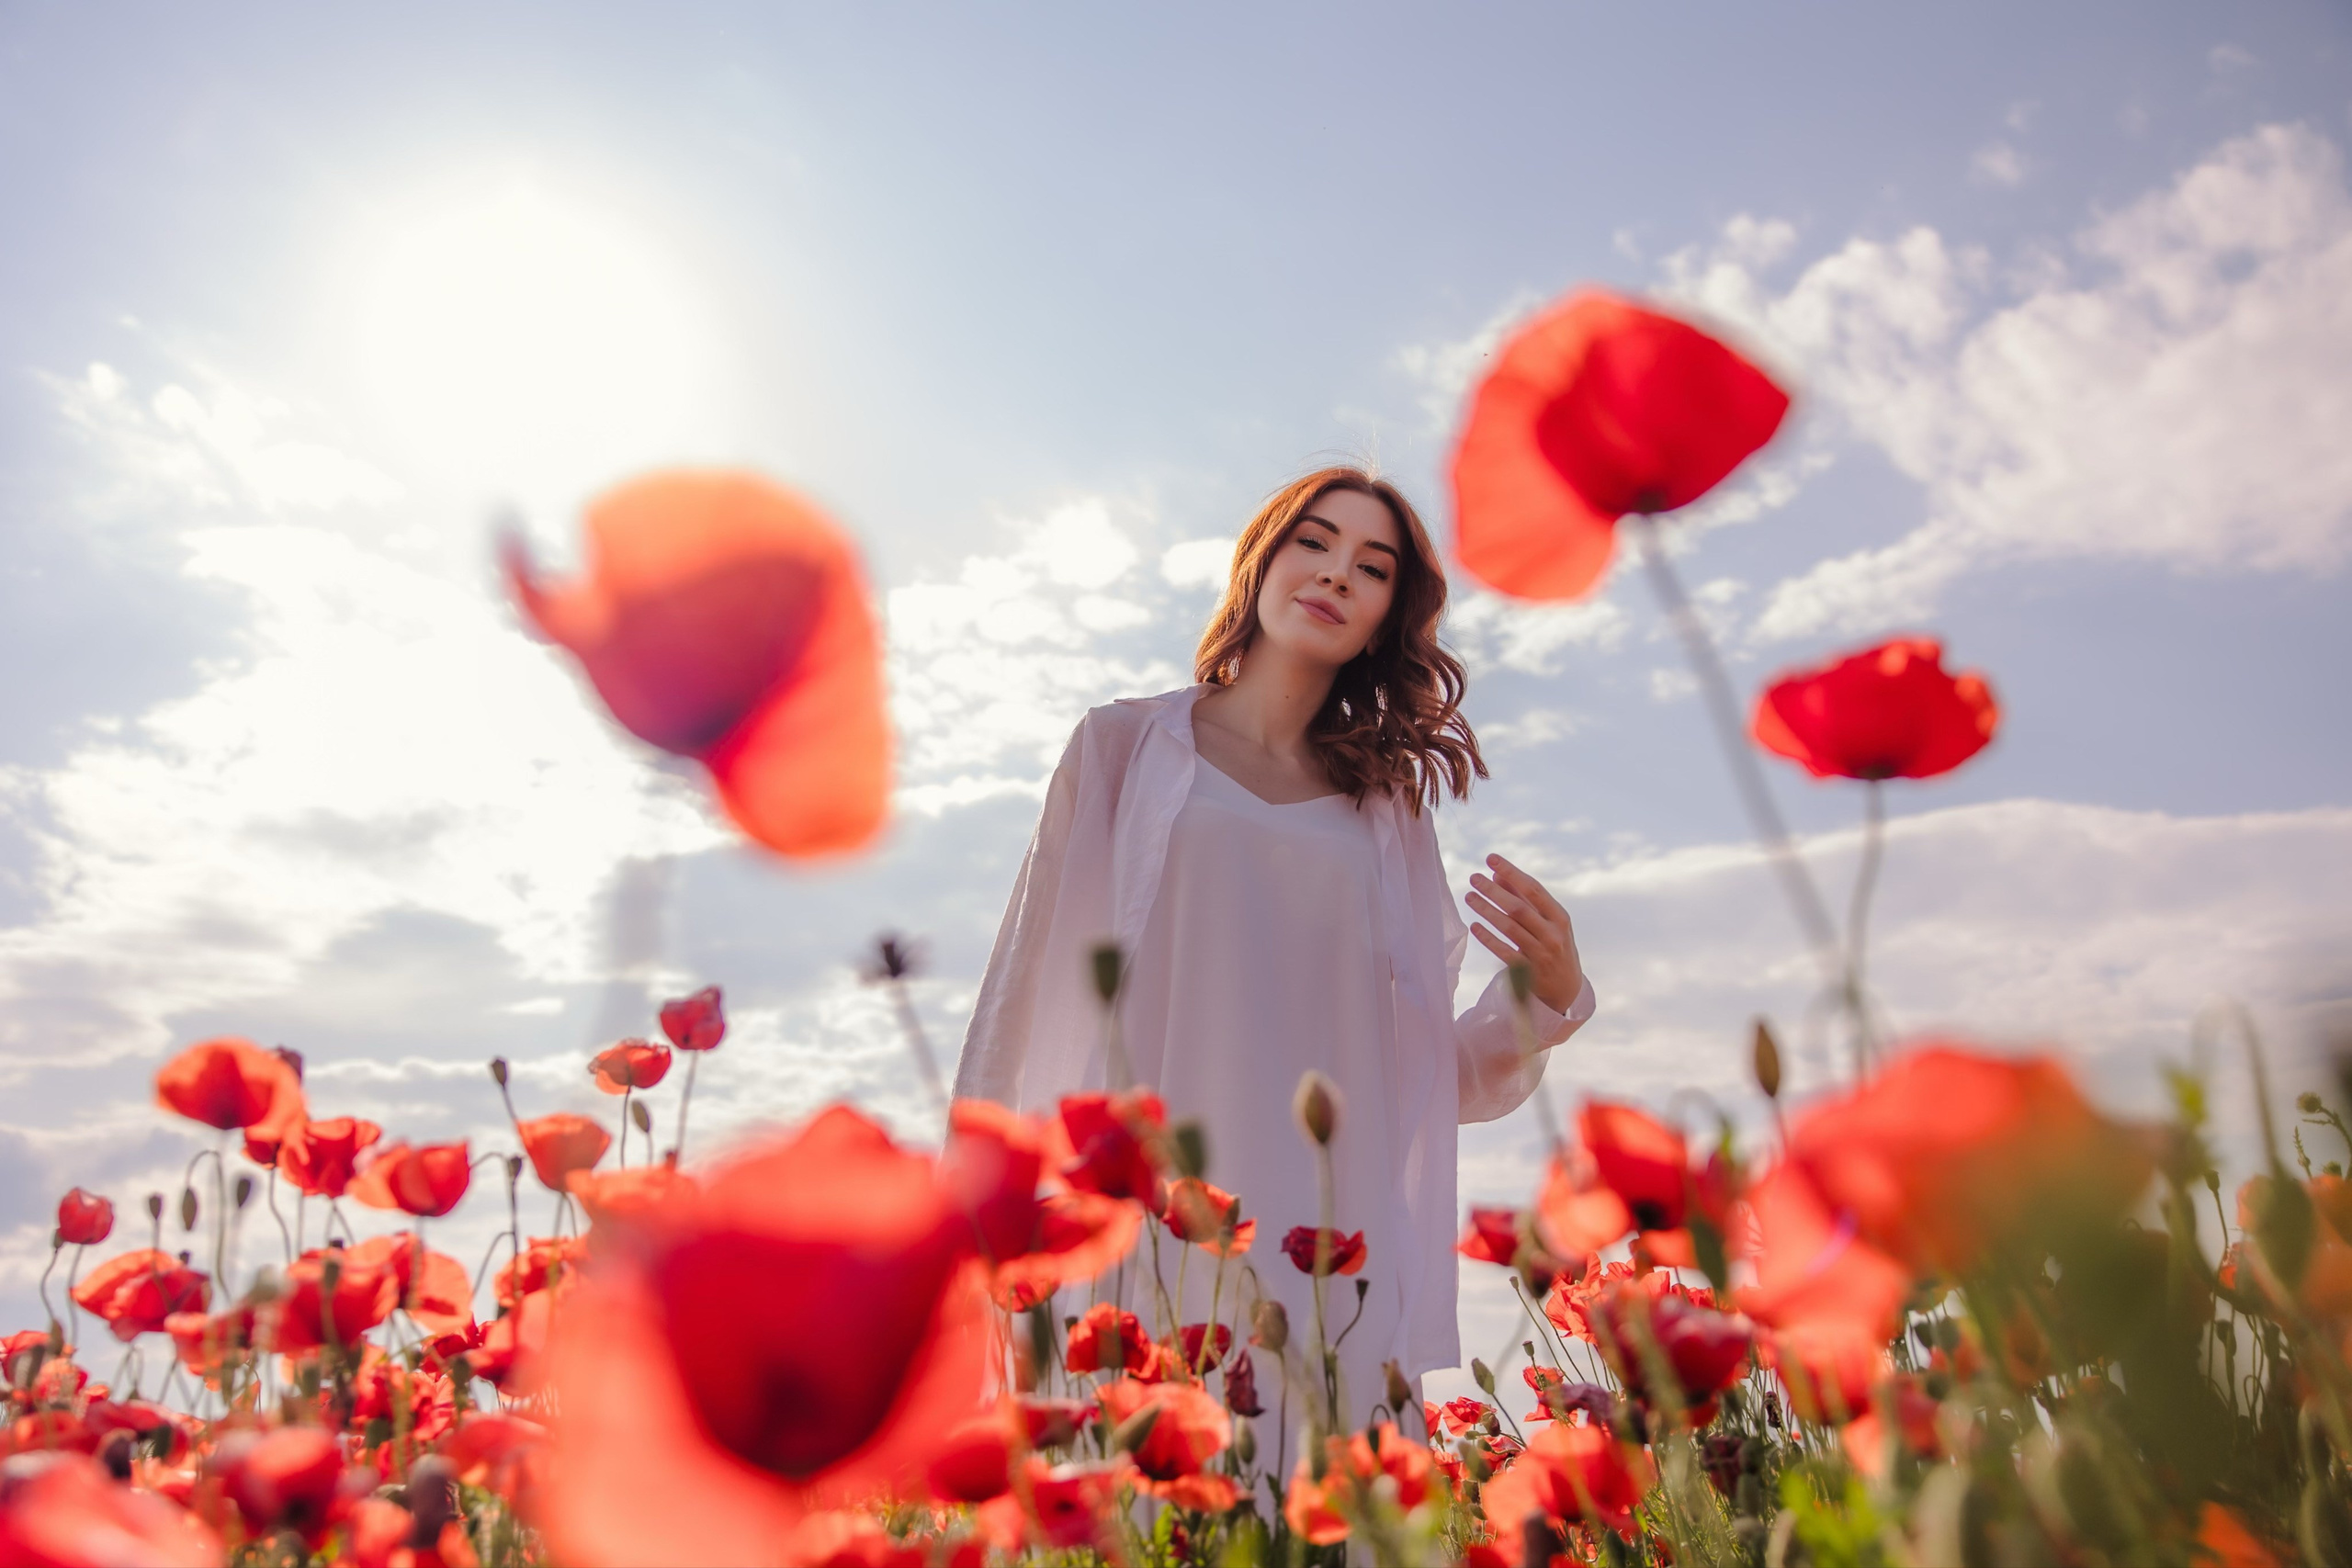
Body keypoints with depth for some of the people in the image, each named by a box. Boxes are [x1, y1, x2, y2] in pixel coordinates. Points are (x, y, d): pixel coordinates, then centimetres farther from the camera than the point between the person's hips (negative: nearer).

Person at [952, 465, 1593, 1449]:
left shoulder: (1388, 814, 14)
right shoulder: (1124, 748, 9)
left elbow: (1425, 1079, 13)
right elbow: (1028, 996, 7)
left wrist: (1546, 1000, -4)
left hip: (1331, 1246, 2)